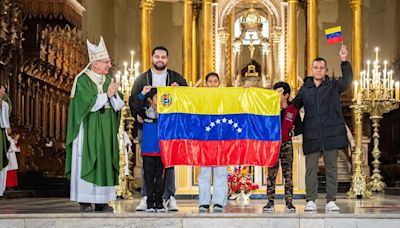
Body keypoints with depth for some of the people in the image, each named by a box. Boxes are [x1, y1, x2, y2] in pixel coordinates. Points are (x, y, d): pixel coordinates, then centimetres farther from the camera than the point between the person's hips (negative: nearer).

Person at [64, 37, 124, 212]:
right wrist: (107, 95, -13)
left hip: (107, 130, 6)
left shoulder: (108, 80, 11)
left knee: (105, 162, 4)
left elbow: (118, 106, 7)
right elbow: (88, 104, -15)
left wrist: (114, 94, -11)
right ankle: (85, 202, -3)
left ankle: (102, 201, 8)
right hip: (88, 130, -6)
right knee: (87, 163, -6)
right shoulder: (82, 80, -6)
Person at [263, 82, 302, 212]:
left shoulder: (293, 110, 2)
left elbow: (300, 127, 8)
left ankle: (289, 202, 2)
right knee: (271, 174, -1)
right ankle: (270, 201, 1)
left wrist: (290, 133, -6)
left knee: (288, 174, 0)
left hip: (286, 144, -1)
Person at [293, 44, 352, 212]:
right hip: (311, 136, 1)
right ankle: (311, 201, 5)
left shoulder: (333, 86, 7)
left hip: (331, 134, -1)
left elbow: (347, 81, -10)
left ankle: (331, 201, 5)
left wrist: (344, 61, -21)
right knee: (311, 169, 0)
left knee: (331, 168, 2)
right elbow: (294, 107, 19)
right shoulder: (305, 89, 12)